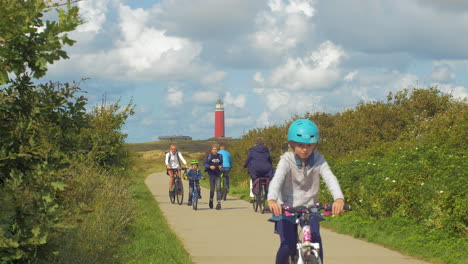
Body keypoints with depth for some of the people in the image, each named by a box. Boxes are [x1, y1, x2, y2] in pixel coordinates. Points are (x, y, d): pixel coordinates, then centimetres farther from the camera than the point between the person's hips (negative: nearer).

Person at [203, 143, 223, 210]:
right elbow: (204, 163, -2)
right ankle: (211, 200, 29)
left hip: (218, 174, 1)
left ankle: (219, 202, -11)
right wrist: (210, 166, -18)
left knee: (218, 188, -10)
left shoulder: (220, 156, 7)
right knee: (212, 189, 5)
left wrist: (221, 166, -3)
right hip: (211, 174, -1)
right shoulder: (209, 156, -1)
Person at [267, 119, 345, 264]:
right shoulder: (286, 160, -13)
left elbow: (330, 179, -23)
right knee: (288, 246, -16)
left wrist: (339, 198, -44)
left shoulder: (318, 160, -8)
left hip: (309, 208, 2)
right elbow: (277, 180, -30)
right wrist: (272, 199, -50)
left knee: (315, 238, -21)